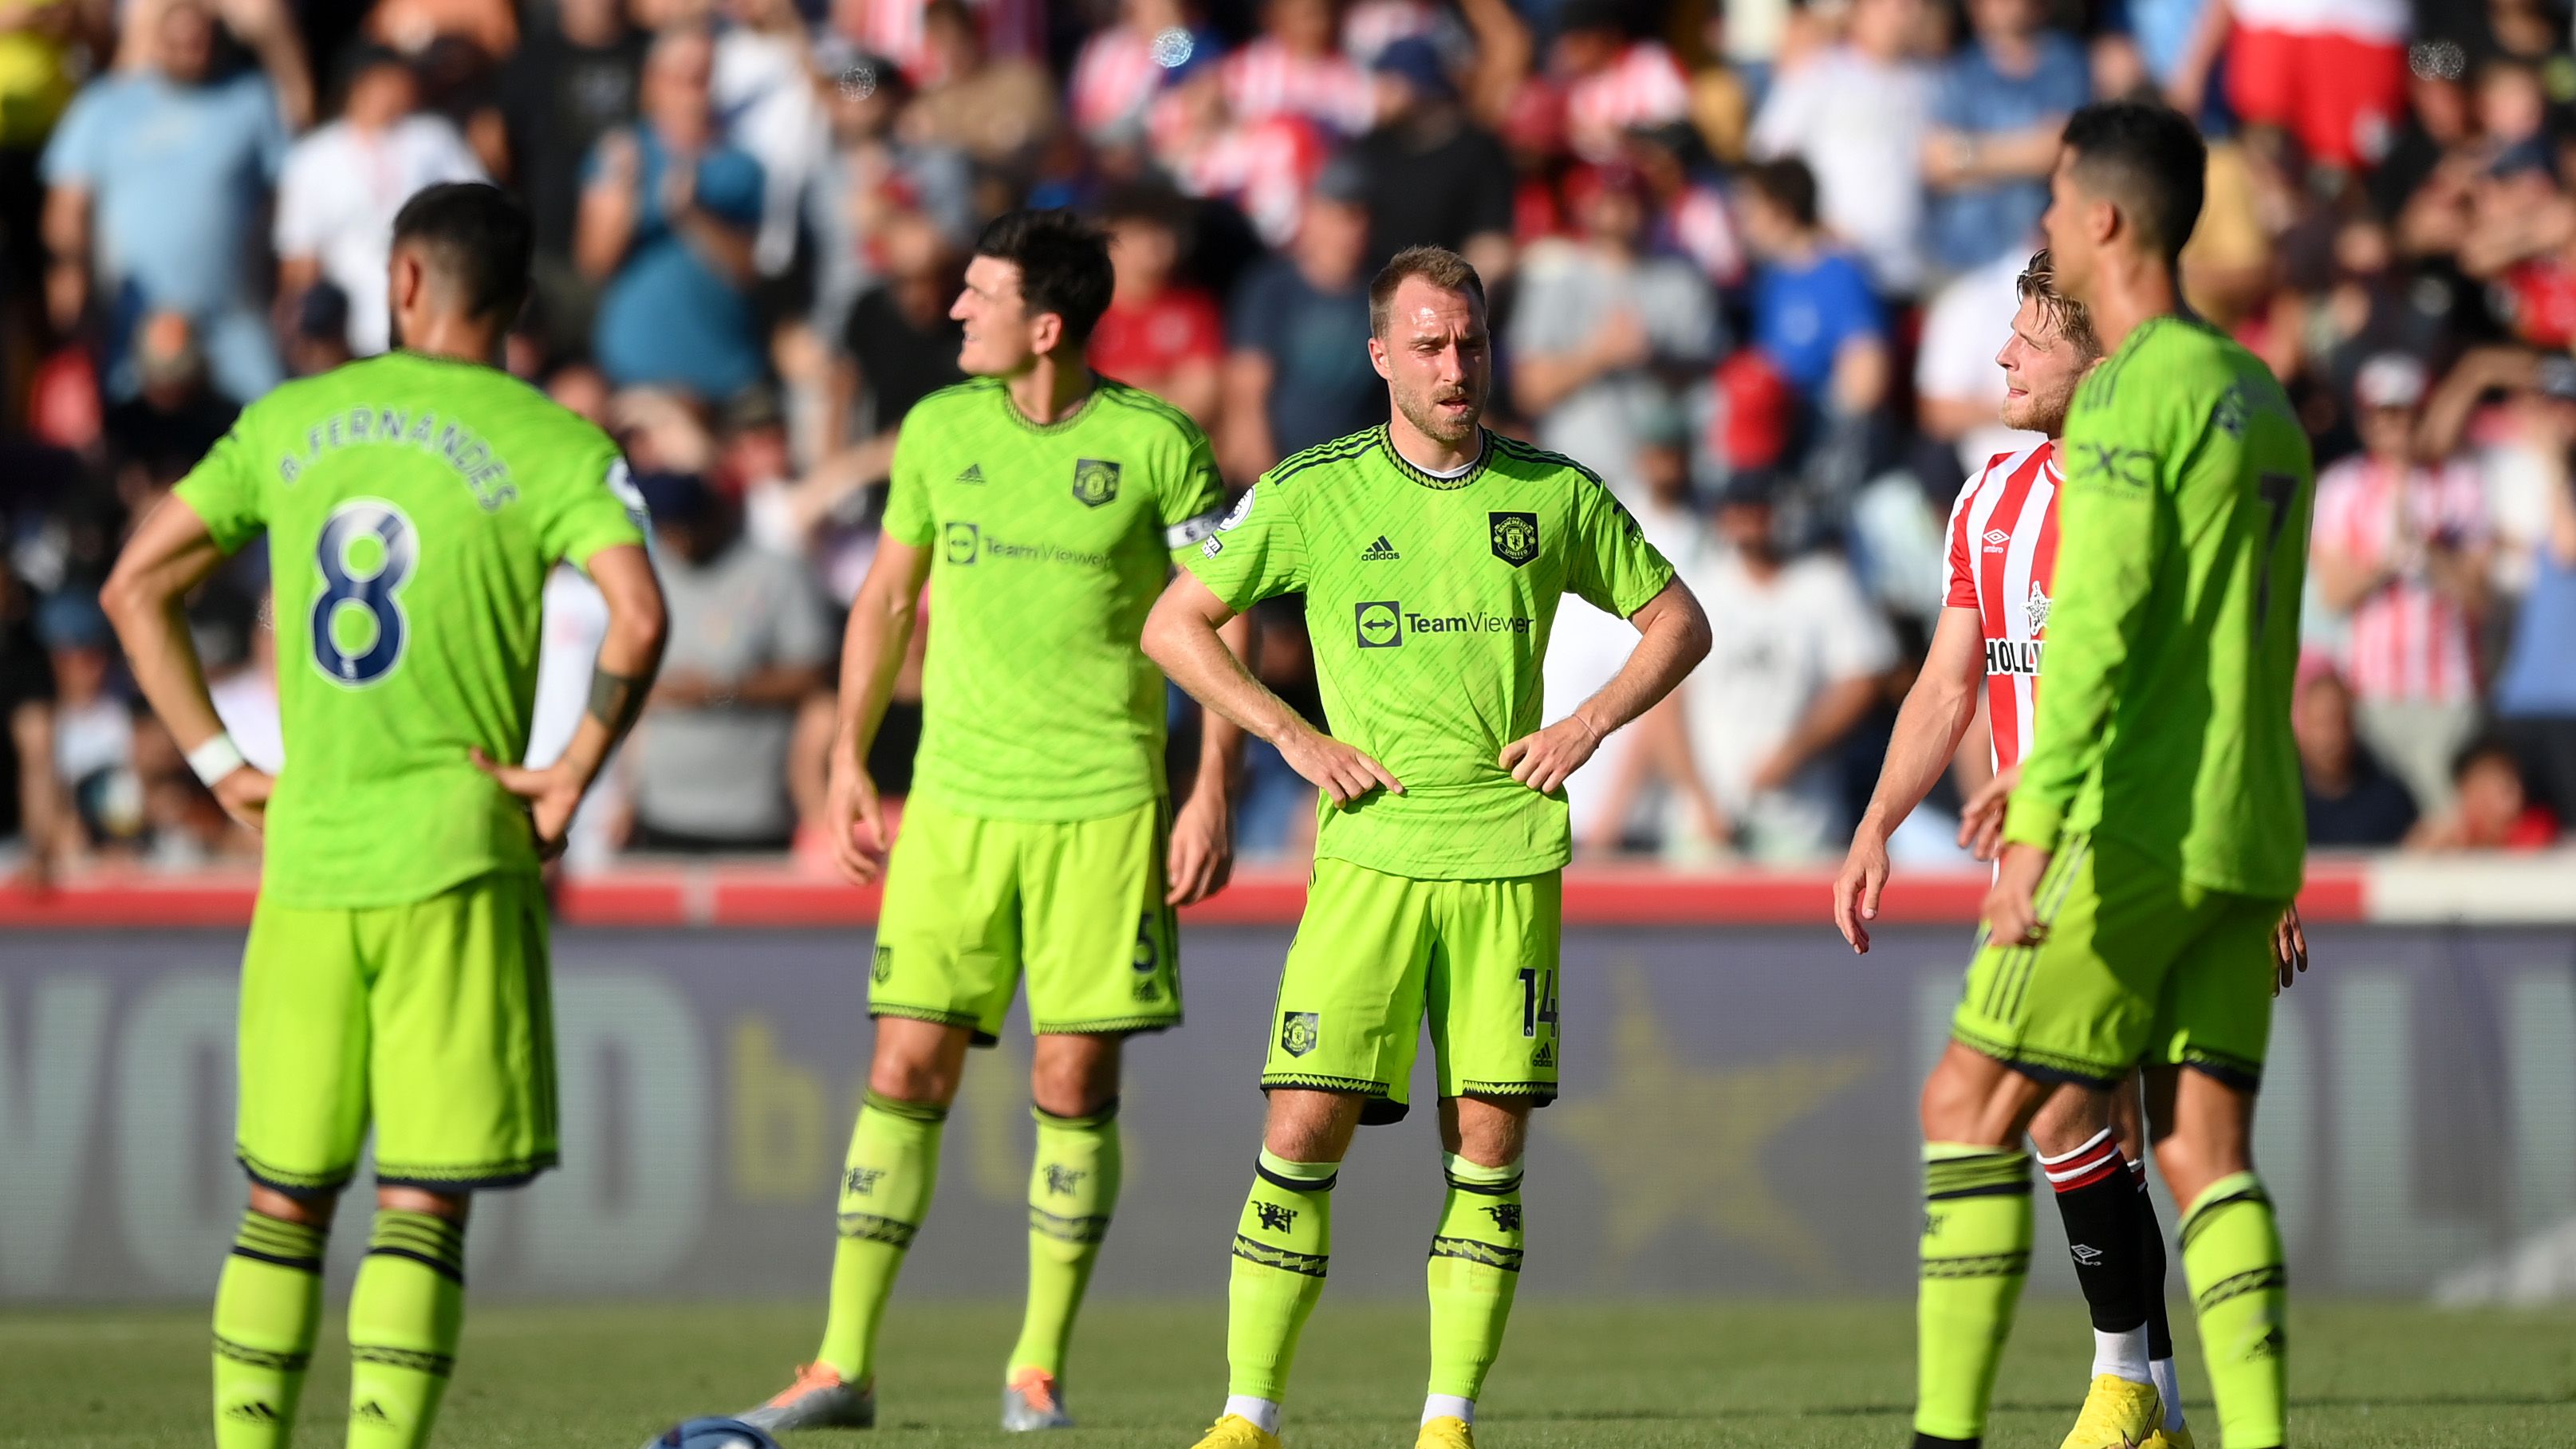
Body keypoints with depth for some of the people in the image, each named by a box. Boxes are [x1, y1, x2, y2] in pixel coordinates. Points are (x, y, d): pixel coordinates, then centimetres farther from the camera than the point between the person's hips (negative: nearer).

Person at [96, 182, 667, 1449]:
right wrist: (576, 771, -7)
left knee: (282, 1201, 12)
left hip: (302, 859, 3)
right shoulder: (553, 447, -2)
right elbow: (636, 617, -19)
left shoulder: (290, 422, 10)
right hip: (457, 860, -3)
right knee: (422, 1211, -2)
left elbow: (137, 586, 11)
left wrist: (221, 766, 12)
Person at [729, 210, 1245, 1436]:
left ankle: (1039, 1368, 10)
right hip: (954, 803, 3)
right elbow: (887, 599, 16)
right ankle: (842, 1368, 1)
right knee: (906, 1069, -2)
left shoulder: (1155, 444, -5)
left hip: (1106, 806, -2)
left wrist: (1213, 794, -6)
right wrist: (848, 763, 12)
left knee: (1075, 1082, -2)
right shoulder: (939, 429, 5)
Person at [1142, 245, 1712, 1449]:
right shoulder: (1312, 494, 1)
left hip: (1510, 853, 2)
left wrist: (1587, 726, 2)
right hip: (1370, 850, -1)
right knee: (1304, 1131, -8)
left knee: (1489, 1144, -1)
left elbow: (1678, 620, 17)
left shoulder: (1556, 495, 6)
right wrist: (1293, 737, -2)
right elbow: (1174, 624, 8)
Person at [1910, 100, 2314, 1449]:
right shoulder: (2261, 398, 17)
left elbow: (2099, 621, -20)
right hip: (2251, 833, 8)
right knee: (2206, 1150, 5)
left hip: (2139, 829, -8)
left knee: (1967, 1107, -2)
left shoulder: (2132, 391, -10)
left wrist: (2037, 824, -24)